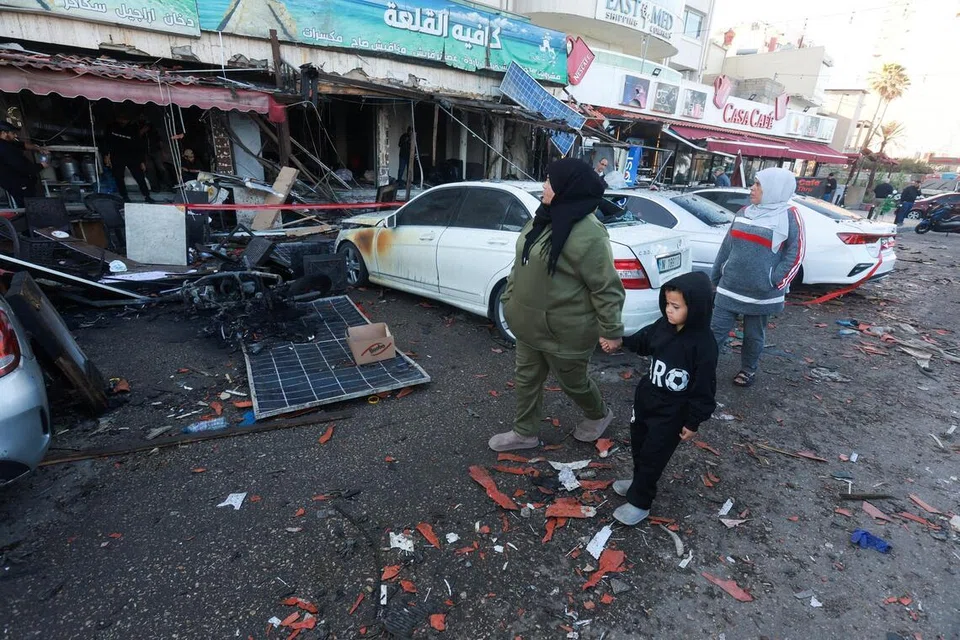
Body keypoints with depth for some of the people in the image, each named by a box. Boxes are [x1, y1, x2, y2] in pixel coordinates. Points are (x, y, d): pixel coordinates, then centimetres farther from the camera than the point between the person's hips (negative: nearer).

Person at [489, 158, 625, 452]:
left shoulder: (587, 235, -25)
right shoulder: (544, 219, 4)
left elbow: (606, 288, -22)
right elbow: (523, 264, 13)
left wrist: (611, 330, -17)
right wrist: (510, 297, 18)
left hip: (564, 330, -8)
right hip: (530, 324, 9)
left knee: (573, 382, 15)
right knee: (526, 379, 17)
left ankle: (599, 416, 45)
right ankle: (524, 433, 36)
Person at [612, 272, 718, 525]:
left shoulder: (703, 345, -25)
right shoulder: (663, 325, -7)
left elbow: (704, 388, -19)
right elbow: (642, 342, 14)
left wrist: (693, 422, -14)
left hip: (672, 414, -7)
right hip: (646, 399, 7)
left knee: (653, 455, 6)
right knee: (638, 444, 23)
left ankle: (639, 502, 25)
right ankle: (640, 482, 48)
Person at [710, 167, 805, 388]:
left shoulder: (789, 216, -6)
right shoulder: (744, 213, 8)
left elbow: (796, 253, -6)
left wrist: (775, 282, -12)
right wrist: (716, 276, 14)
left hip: (761, 293, -3)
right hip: (730, 287, 3)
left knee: (754, 335, 13)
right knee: (717, 330, 4)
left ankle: (748, 370, 32)